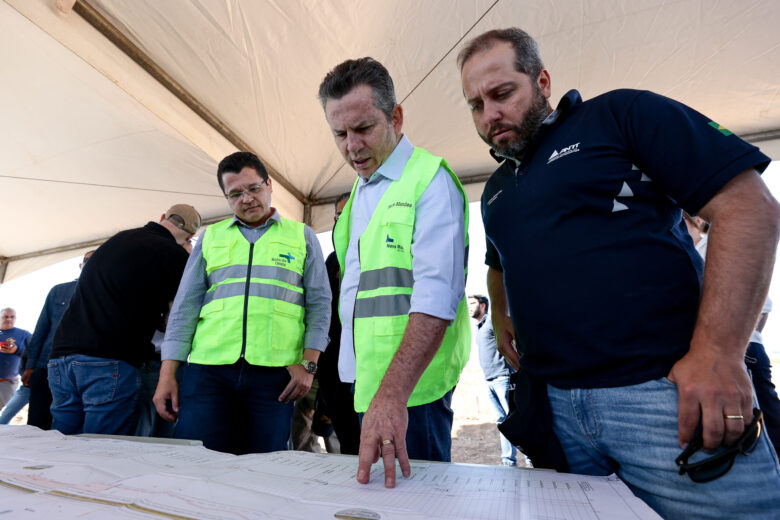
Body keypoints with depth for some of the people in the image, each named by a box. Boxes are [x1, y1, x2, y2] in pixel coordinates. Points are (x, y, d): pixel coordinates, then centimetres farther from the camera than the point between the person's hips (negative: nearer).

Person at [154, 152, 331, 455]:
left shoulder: (302, 236, 9)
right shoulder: (210, 237, 14)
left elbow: (319, 304, 5)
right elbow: (185, 307, 11)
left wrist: (308, 364, -5)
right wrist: (167, 374, 5)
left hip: (274, 373, -1)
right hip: (209, 368, 2)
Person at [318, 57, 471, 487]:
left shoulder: (429, 180, -12)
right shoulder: (360, 193, 15)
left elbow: (436, 295, -24)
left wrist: (391, 395, -32)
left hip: (410, 387, -8)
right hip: (367, 379, 8)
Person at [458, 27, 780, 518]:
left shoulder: (621, 113, -1)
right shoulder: (496, 191, 17)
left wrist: (719, 352, -17)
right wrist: (501, 317, 14)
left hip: (670, 394, -5)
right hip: (556, 407, 6)